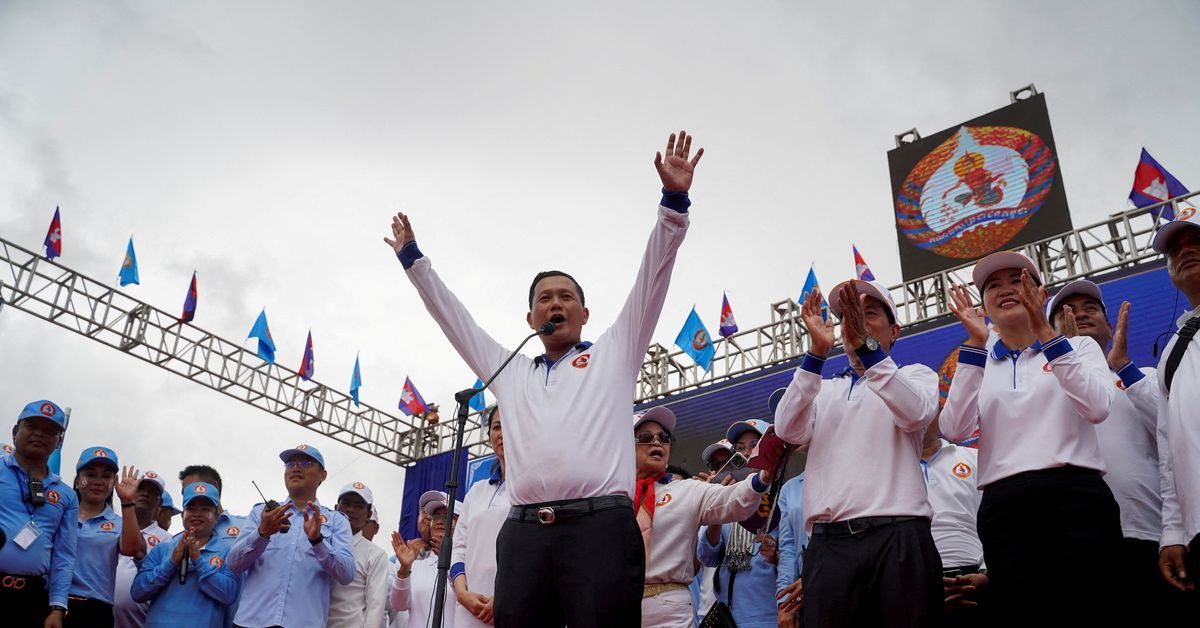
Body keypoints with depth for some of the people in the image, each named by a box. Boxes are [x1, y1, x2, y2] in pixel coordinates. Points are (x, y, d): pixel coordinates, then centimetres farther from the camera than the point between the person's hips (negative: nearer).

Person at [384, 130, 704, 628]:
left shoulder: (613, 353, 20)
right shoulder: (509, 371, 27)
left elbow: (653, 276, 13)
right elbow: (453, 317, 35)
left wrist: (674, 201, 5)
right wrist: (412, 258, 38)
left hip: (600, 526, -3)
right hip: (522, 534, 3)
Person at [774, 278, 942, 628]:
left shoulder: (915, 375, 17)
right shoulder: (822, 390, 23)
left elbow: (915, 414, -8)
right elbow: (789, 431, 2)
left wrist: (866, 345, -16)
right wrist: (817, 351, -7)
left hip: (898, 535, -2)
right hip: (828, 541, 2)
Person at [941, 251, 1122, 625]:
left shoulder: (1079, 346, 15)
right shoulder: (977, 364, 17)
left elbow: (1097, 408, -7)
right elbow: (955, 430, -2)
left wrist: (1046, 333, -11)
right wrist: (976, 344, -5)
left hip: (1076, 496, -1)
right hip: (1003, 508, 1)